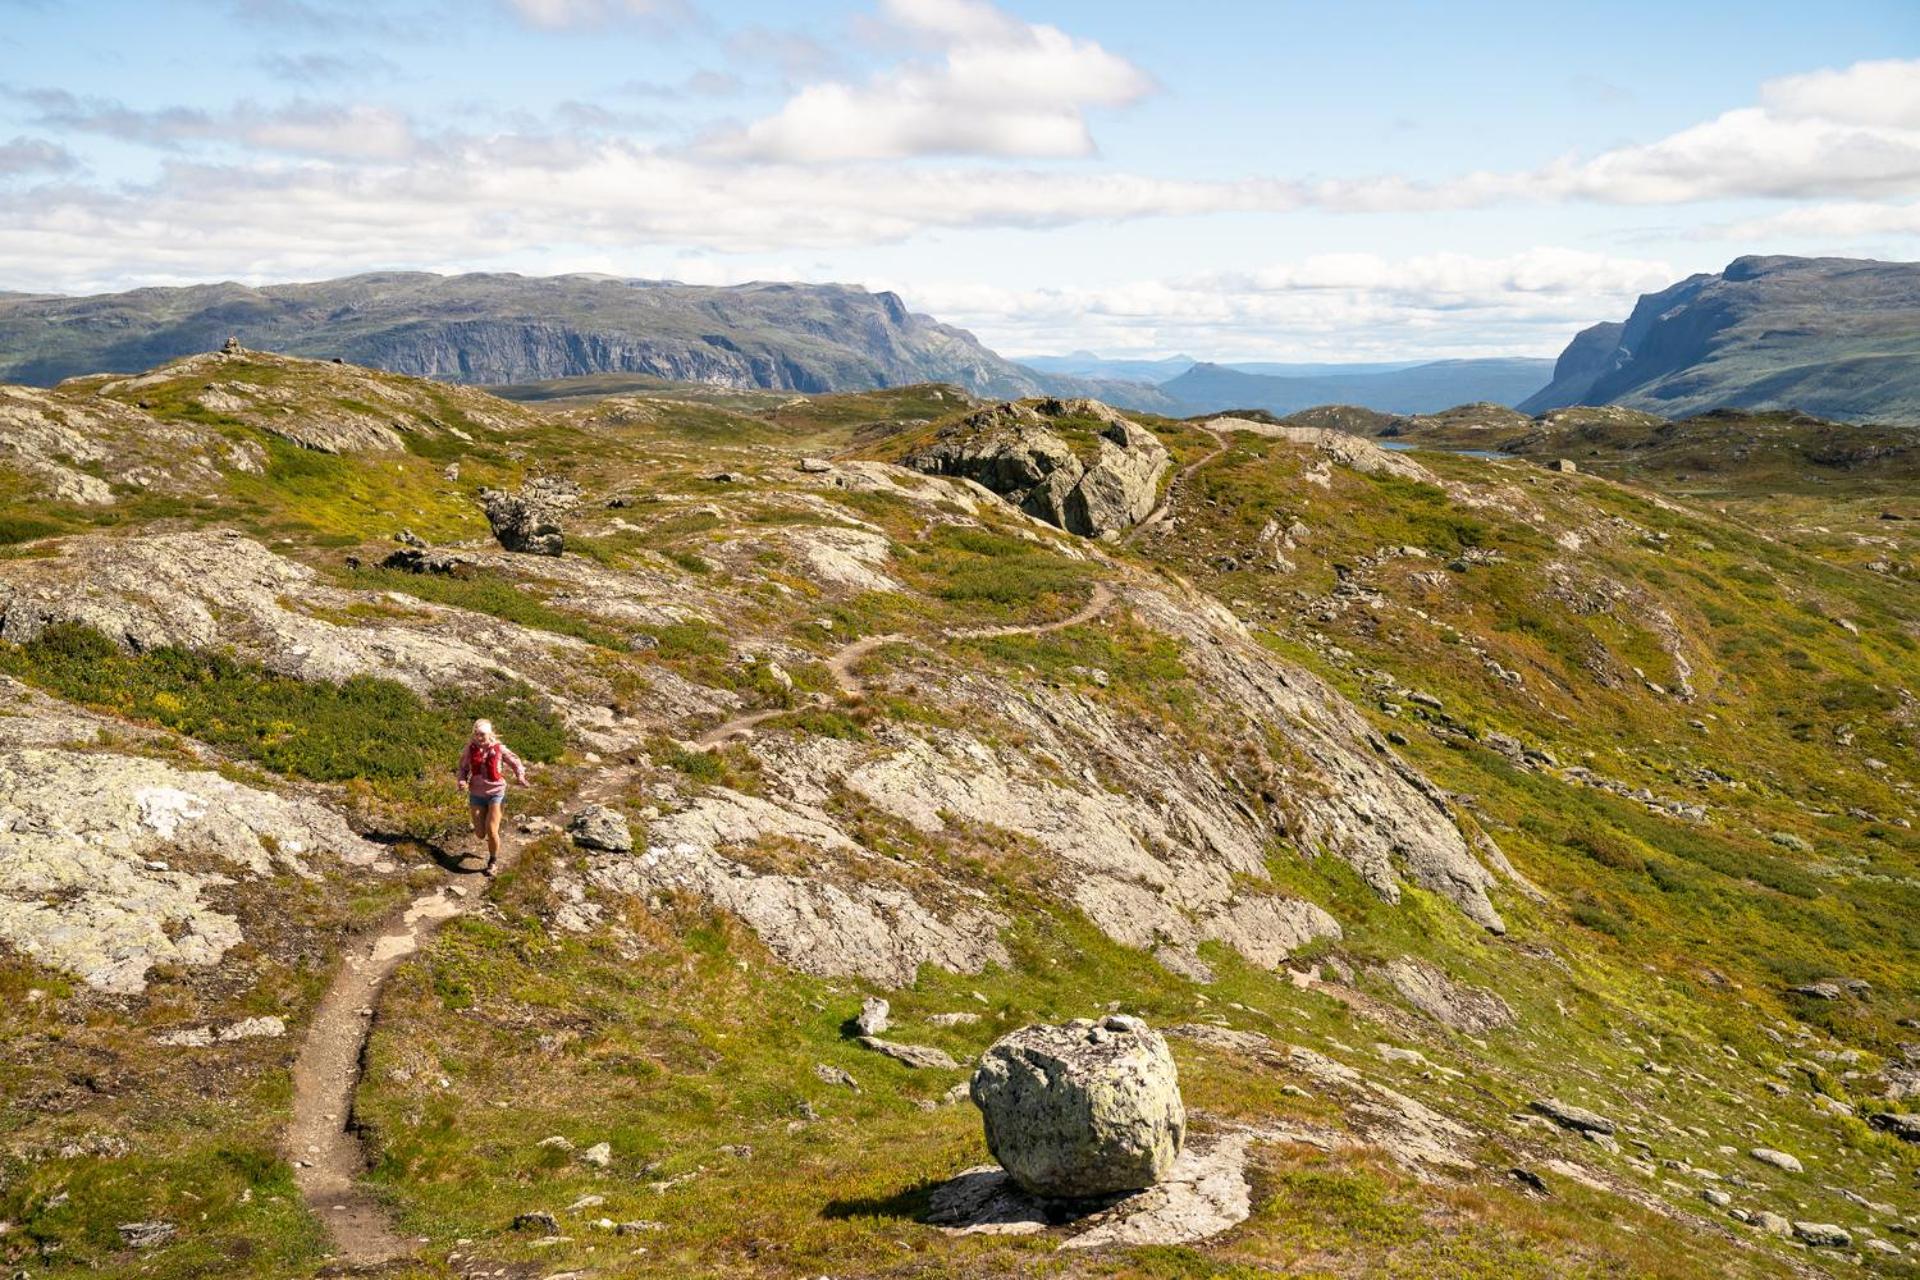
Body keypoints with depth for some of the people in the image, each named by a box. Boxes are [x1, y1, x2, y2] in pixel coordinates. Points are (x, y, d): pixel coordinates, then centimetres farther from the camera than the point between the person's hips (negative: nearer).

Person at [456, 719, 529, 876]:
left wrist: (520, 776, -16)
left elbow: (515, 762, 2)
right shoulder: (471, 748, -5)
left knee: (491, 831, -11)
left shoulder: (499, 749, -10)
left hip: (496, 793, -2)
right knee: (480, 834, 4)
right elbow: (463, 767, 8)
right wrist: (462, 780, -12)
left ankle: (492, 862, 15)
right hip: (477, 794, 2)